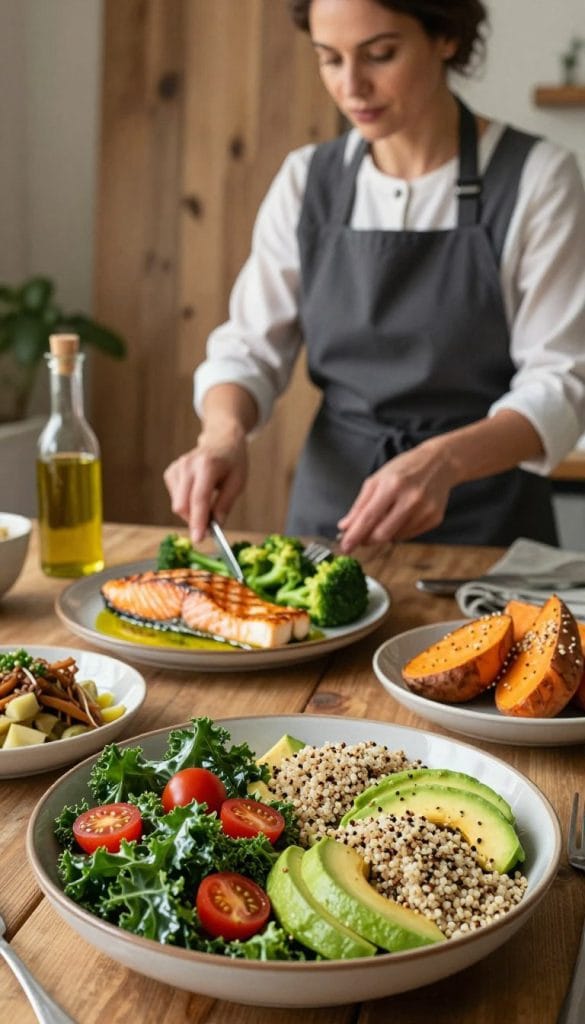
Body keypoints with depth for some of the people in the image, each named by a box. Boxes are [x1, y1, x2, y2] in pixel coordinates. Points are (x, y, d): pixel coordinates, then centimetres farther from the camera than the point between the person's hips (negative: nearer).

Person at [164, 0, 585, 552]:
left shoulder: (536, 179, -7)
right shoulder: (307, 180, 4)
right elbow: (248, 347, 4)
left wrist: (442, 460, -29)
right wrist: (224, 433, -18)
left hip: (484, 529, -2)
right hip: (328, 512, 3)